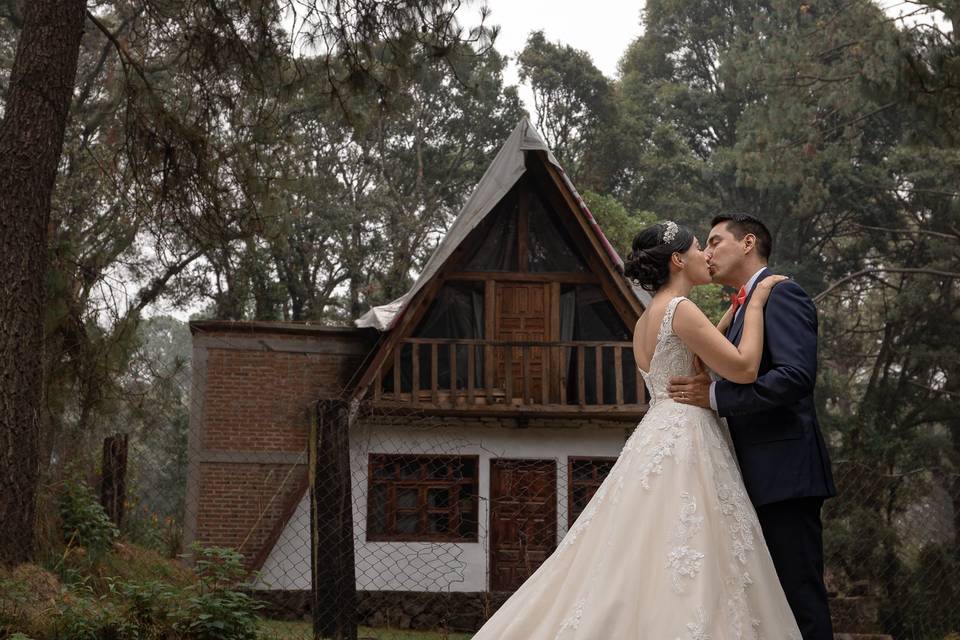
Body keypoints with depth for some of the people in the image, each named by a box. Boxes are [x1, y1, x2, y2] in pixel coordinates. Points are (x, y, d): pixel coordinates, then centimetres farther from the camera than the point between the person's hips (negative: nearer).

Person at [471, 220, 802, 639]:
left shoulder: (647, 319, 17)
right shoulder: (680, 309, -11)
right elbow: (744, 368, -15)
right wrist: (756, 302, -5)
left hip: (659, 440, 9)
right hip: (685, 445, -9)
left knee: (645, 562, 8)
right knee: (683, 574, -9)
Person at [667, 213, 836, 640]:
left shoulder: (781, 293, -8)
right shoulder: (741, 307, 21)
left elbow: (796, 376, -21)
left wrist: (715, 395, -19)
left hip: (784, 472, -10)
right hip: (760, 476, 10)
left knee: (799, 593, -8)